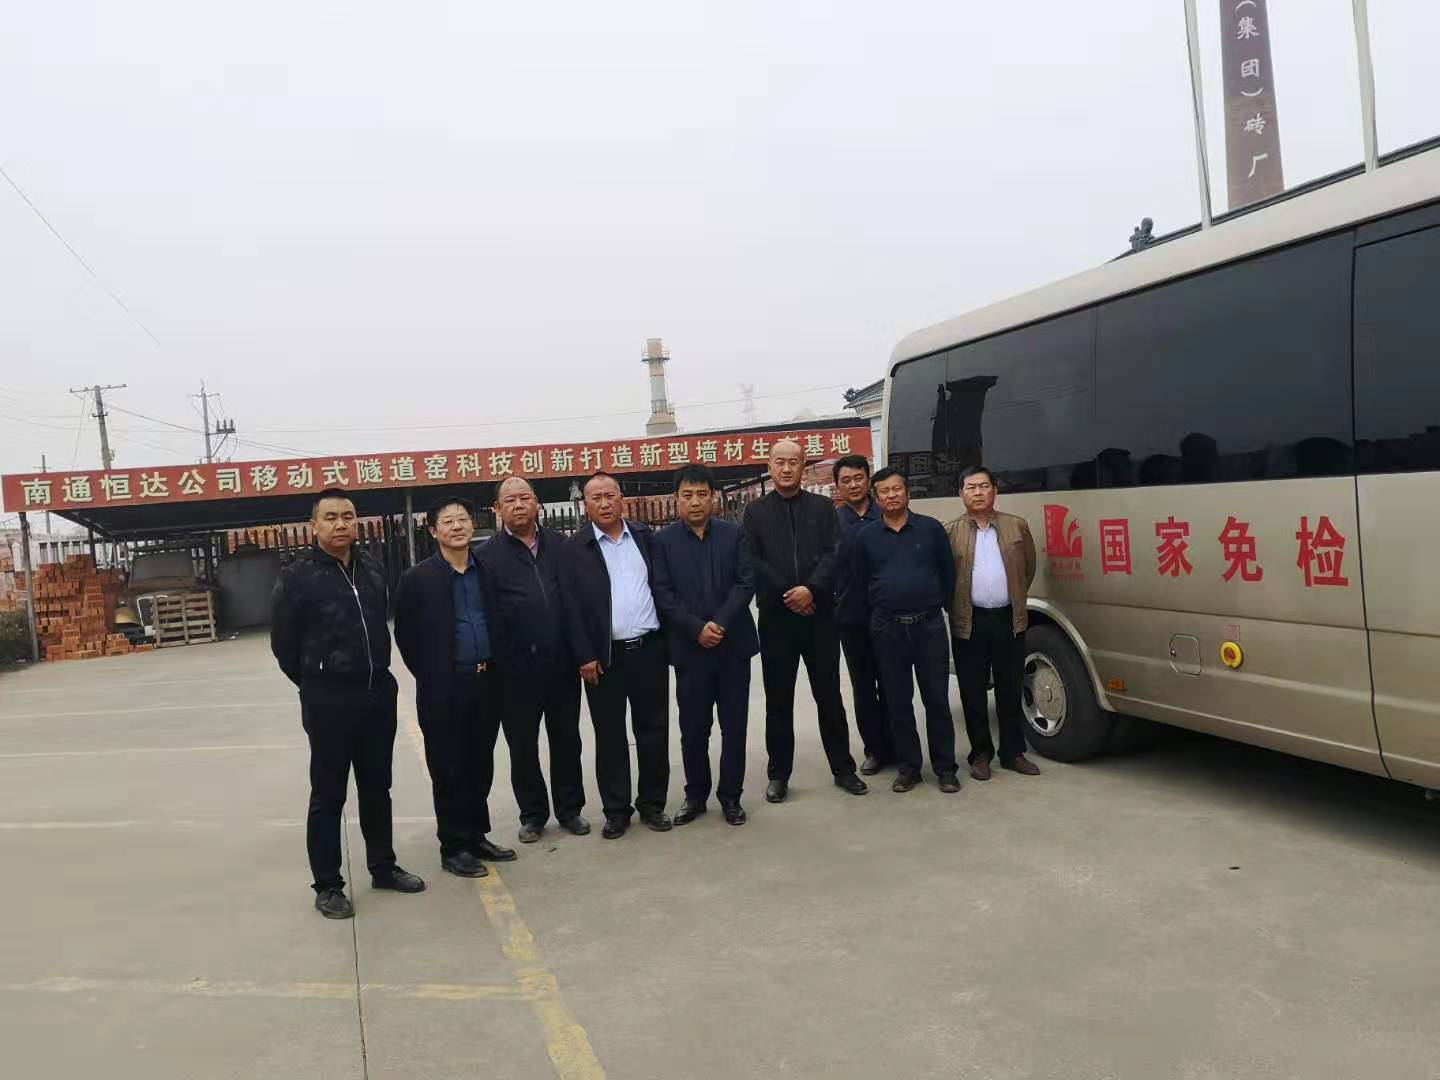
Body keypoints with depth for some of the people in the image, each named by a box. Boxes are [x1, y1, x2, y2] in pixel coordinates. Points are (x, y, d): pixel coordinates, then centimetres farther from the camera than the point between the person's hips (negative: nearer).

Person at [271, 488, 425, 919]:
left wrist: (376, 673, 14)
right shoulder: (297, 576, -10)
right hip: (328, 701, -5)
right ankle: (327, 885, 16)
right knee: (328, 795, 4)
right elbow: (283, 642, -3)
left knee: (377, 787, 16)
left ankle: (383, 867, 30)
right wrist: (315, 683, 5)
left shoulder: (373, 570, 7)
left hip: (379, 692, 5)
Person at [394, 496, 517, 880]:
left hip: (487, 684, 4)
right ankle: (453, 848, 16)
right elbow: (406, 636, -1)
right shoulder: (417, 579, -6)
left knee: (480, 766, 14)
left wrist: (495, 670, 8)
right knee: (448, 770, 4)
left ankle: (476, 836, 28)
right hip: (444, 690, -4)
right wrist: (430, 677, 1)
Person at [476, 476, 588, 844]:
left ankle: (569, 809, 28)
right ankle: (532, 814, 25)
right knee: (522, 745, 10)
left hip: (562, 663, 2)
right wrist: (493, 661, -13)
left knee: (566, 740, 13)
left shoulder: (559, 545, 5)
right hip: (517, 670, -2)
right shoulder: (487, 555, -3)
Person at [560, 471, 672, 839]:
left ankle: (652, 803, 23)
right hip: (603, 656, -2)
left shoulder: (645, 537, 8)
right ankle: (616, 810, 19)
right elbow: (571, 607, -5)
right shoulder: (574, 548, -2)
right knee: (610, 736, 7)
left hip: (649, 649, 2)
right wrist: (584, 656, -10)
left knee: (653, 731, 8)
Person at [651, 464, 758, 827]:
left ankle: (731, 795, 20)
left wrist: (720, 623, -15)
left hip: (733, 644, 1)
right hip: (689, 648, -1)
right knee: (693, 728, 6)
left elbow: (745, 583, -3)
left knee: (734, 726, 7)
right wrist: (698, 629, -15)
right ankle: (696, 795, 22)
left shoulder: (734, 535, 4)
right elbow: (663, 594, -5)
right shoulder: (663, 541, 1)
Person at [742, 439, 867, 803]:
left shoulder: (823, 507, 7)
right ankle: (778, 774, 15)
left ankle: (843, 767, 20)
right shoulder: (755, 511, 5)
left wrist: (811, 589, -18)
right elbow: (752, 561, -4)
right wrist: (788, 595, -12)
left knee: (829, 694, 9)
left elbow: (834, 553, -3)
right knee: (778, 698, 6)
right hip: (776, 617, 0)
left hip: (819, 614, 1)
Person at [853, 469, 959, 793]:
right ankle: (907, 766, 17)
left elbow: (948, 572, 7)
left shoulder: (931, 528, 1)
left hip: (929, 624, -1)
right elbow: (862, 582, 9)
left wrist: (942, 606, 10)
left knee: (937, 699, 3)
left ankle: (945, 767, 13)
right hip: (887, 628, 1)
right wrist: (879, 613, 10)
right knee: (898, 701, 7)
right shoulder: (865, 536, 4)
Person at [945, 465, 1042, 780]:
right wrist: (954, 609, 1)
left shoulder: (1017, 526, 6)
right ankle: (980, 754, 17)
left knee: (1010, 691, 10)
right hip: (969, 623, -1)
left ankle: (1013, 753, 21)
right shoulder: (950, 532, 0)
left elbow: (1029, 568, 13)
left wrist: (1016, 599, 10)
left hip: (1009, 620, 1)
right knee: (973, 693, 5)